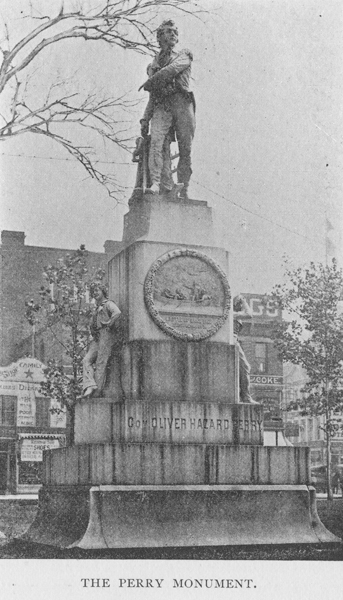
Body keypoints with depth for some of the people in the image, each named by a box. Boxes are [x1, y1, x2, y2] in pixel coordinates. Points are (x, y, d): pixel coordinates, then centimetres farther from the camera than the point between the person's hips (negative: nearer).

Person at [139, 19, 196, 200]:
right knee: (157, 142, -22)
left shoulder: (184, 56, 18)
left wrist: (148, 83, 6)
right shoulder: (153, 65, 27)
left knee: (185, 150, -8)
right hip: (161, 107, 2)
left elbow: (171, 70, -3)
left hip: (182, 103, -2)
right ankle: (156, 184, -34)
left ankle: (183, 193, -10)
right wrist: (145, 119, 12)